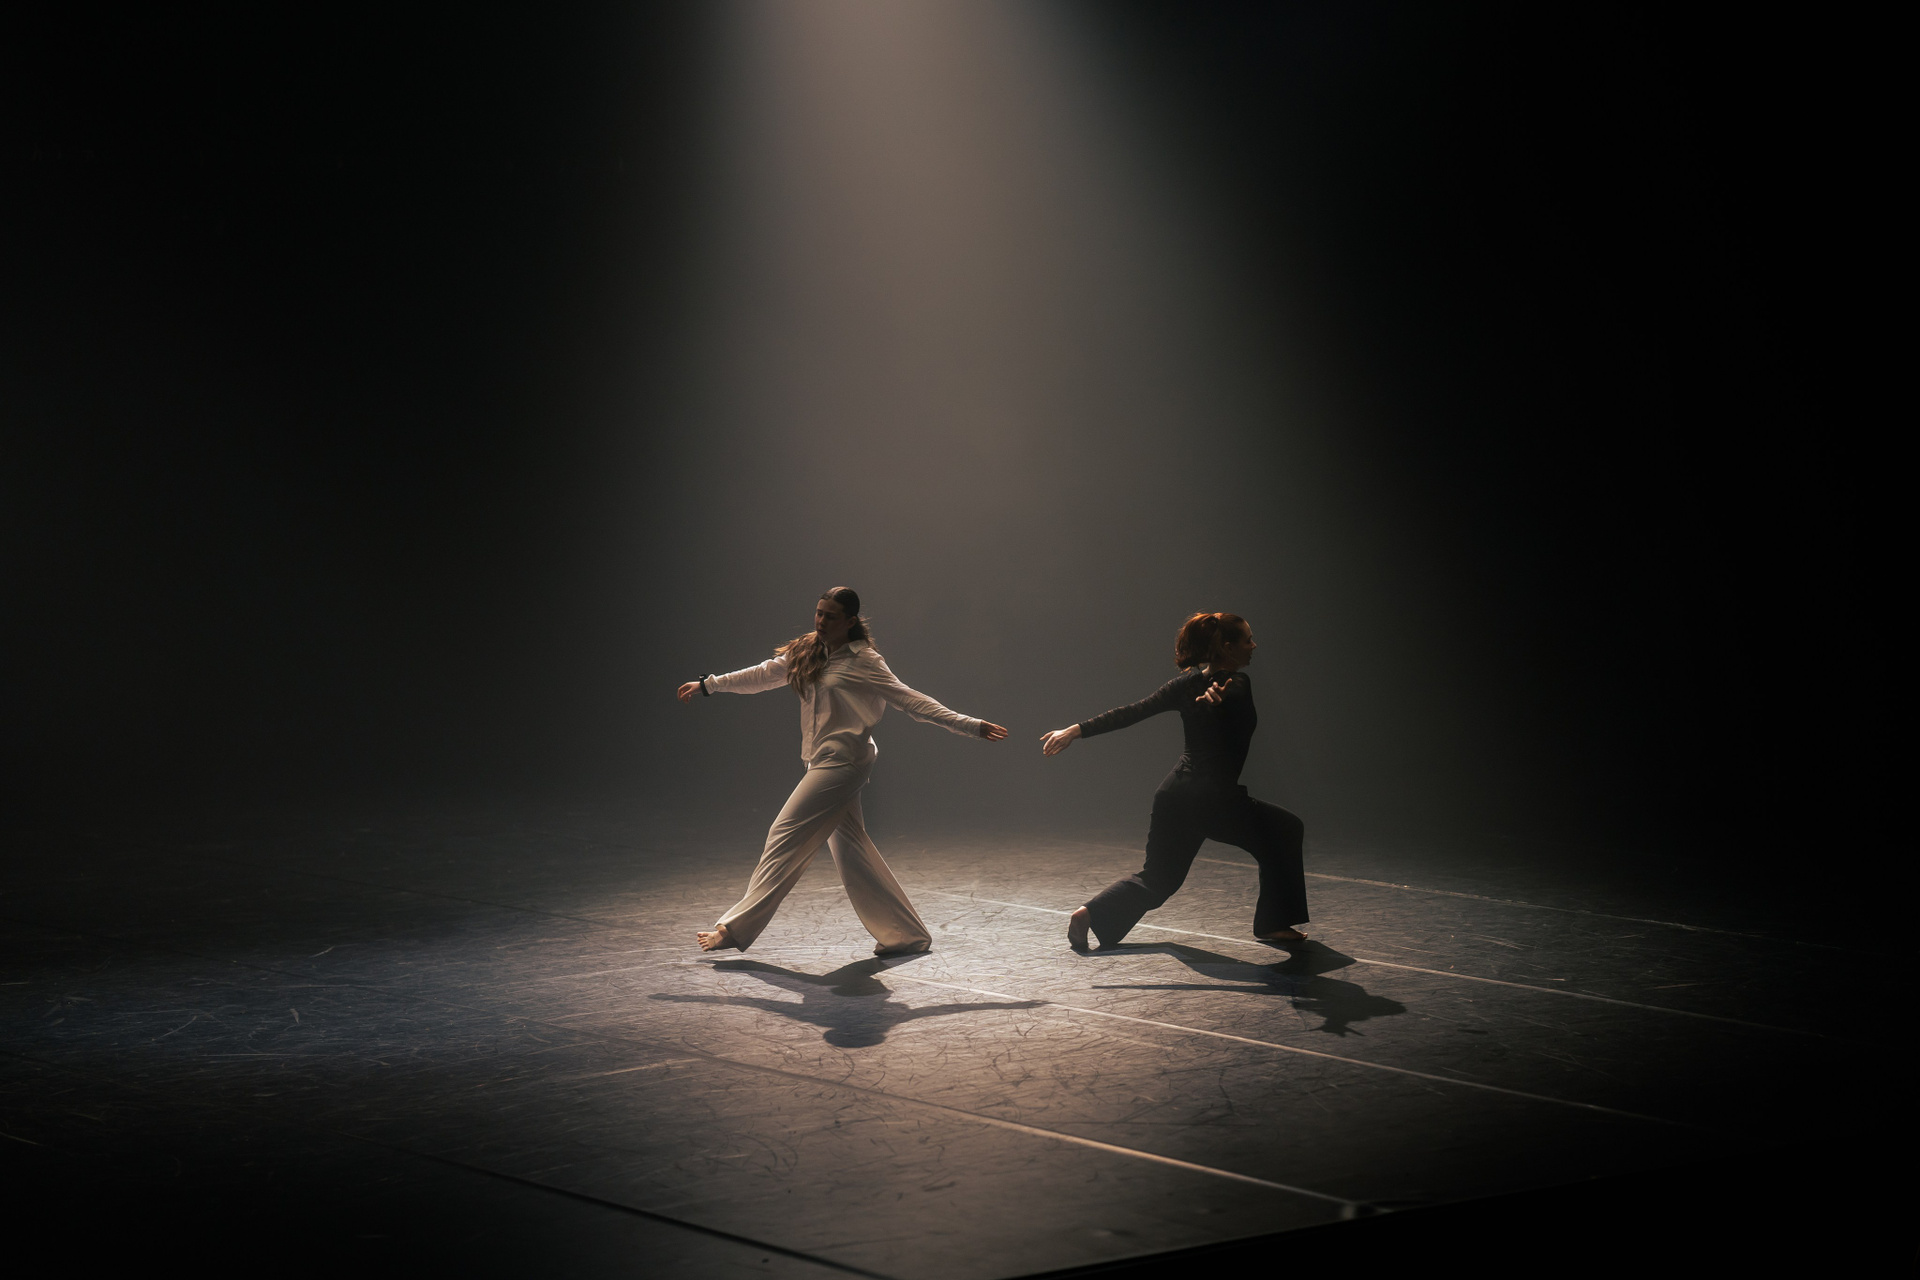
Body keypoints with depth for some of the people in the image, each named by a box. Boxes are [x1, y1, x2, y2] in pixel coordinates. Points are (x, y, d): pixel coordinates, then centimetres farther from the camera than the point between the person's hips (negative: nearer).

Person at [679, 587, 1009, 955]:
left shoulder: (863, 661, -10)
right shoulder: (808, 652, 10)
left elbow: (911, 701, -11)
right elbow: (765, 675, 20)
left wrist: (969, 726, -18)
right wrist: (708, 685, 22)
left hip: (843, 761, -8)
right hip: (823, 760, 8)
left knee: (787, 838, -7)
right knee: (849, 848, 8)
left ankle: (736, 928, -2)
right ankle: (907, 935, 13)